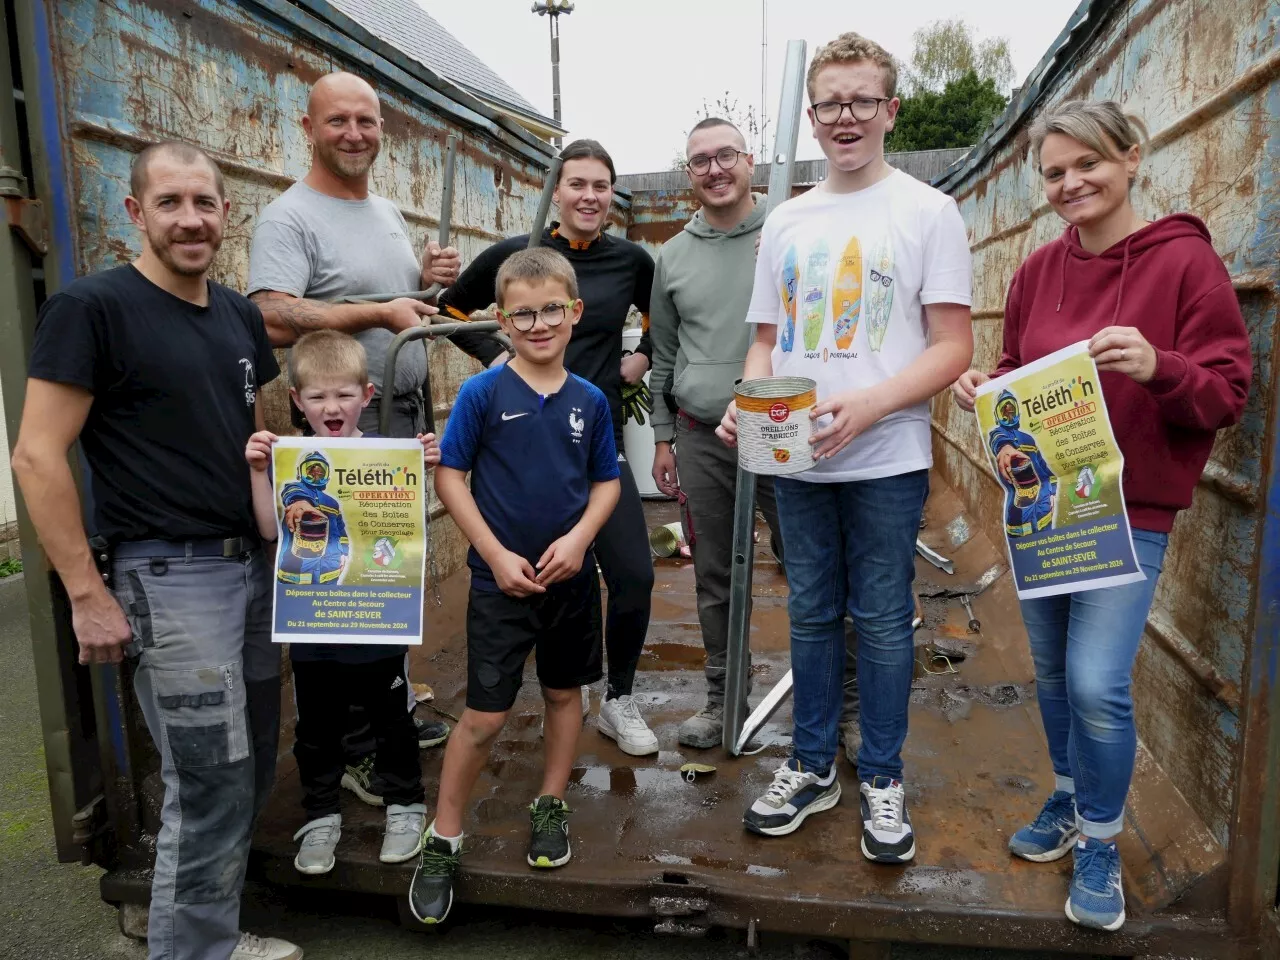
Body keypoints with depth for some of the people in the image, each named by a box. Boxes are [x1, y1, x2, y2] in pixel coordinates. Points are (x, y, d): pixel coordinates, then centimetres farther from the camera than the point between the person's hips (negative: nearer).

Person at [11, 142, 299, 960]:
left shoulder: (240, 315, 10)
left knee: (255, 765, 17)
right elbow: (38, 456, -13)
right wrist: (88, 594, -15)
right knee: (212, 783, 1)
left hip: (251, 563, 7)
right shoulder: (92, 308, -10)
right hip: (169, 576, -7)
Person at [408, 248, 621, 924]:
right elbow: (449, 477, -7)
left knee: (564, 692, 17)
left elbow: (607, 482, 6)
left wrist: (578, 537, -12)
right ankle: (443, 839, 20)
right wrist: (496, 555, -14)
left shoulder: (590, 401, 0)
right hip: (500, 580, -3)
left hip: (571, 577, 4)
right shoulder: (483, 393, -9)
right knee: (484, 715, 1)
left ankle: (551, 806, 39)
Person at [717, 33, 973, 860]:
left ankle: (882, 779, 23)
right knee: (812, 615, 13)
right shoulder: (785, 222, 12)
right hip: (796, 462, 4)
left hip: (886, 460, -4)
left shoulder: (928, 211, -1)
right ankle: (813, 766, 29)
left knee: (882, 621, 5)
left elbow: (953, 347, -7)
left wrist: (866, 404, -22)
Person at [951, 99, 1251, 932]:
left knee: (1097, 682, -9)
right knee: (1052, 671, 14)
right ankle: (1069, 803, 37)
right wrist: (987, 390, -6)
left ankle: (1100, 846, 16)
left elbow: (1229, 391, -9)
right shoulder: (1038, 271, 5)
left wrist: (1157, 368, -29)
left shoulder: (1185, 261, -9)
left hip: (1129, 511, -5)